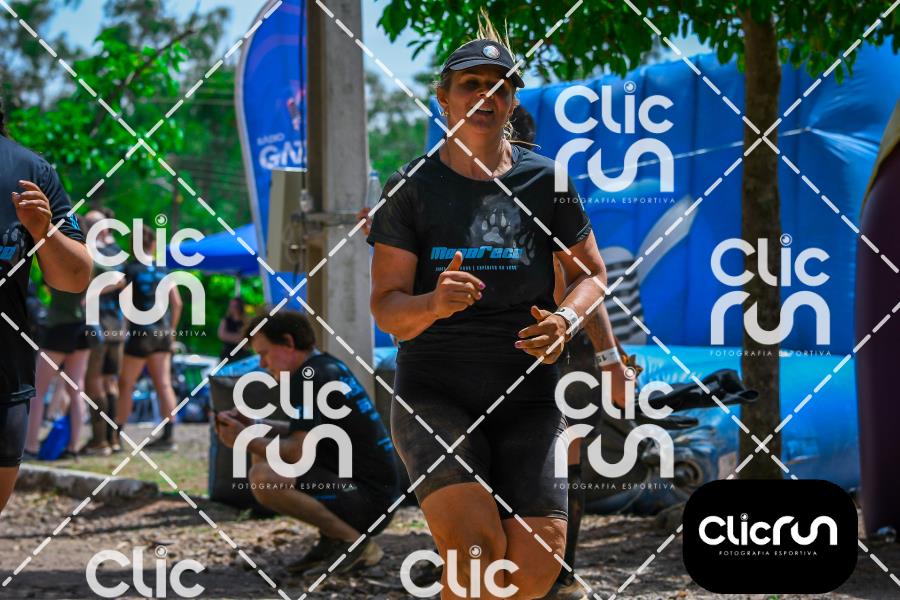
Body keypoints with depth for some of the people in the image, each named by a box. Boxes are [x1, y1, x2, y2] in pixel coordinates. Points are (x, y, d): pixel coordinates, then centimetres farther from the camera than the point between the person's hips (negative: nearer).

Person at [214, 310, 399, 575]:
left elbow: (299, 452, -23)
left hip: (368, 501, -10)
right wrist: (252, 426, 12)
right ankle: (331, 540, 12)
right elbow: (306, 433, 24)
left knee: (264, 477, -27)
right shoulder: (330, 366, 14)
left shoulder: (308, 377, -15)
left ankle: (353, 542, -13)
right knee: (263, 453, 19)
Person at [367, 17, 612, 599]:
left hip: (529, 397, 2)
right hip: (433, 392, -2)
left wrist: (565, 319, -7)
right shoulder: (412, 187, 0)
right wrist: (433, 304, -25)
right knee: (476, 545, -24)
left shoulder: (546, 182, 4)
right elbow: (386, 306, -3)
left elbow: (591, 272, 15)